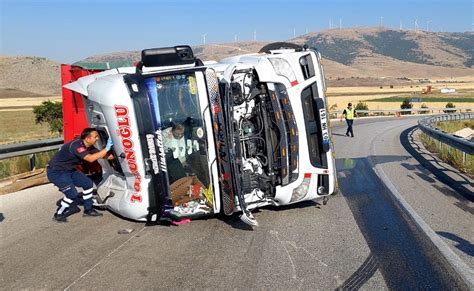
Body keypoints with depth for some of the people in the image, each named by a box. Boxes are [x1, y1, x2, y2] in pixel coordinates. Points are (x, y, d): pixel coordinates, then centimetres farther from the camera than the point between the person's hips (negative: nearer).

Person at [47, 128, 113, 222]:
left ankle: (88, 210, 17)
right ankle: (58, 215, 6)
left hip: (69, 170, 9)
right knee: (72, 195, -16)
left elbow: (102, 155, 6)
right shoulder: (76, 145, -30)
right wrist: (107, 149, -37)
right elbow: (90, 158, -40)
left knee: (88, 183, 4)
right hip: (55, 172, -9)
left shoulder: (88, 147, -3)